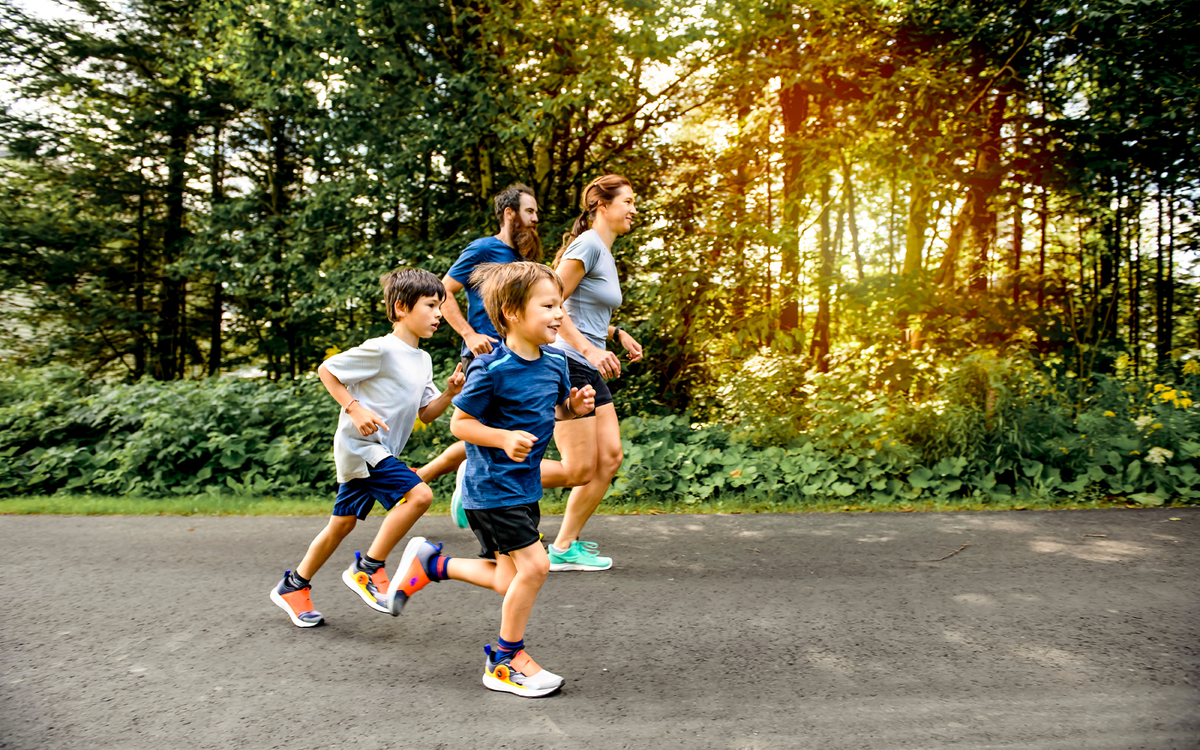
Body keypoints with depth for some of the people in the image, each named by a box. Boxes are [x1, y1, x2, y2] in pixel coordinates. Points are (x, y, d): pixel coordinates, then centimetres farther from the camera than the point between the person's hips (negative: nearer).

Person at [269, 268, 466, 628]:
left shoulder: (423, 359, 11)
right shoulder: (381, 349, -15)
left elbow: (426, 415, 12)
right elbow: (326, 370, -9)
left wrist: (449, 393, -5)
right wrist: (355, 409, -17)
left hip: (380, 450, 9)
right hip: (359, 445, -9)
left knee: (343, 523, 15)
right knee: (419, 494, -21)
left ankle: (294, 586, 32)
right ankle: (368, 568, -7)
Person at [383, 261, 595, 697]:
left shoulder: (555, 363, 2)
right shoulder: (492, 369, -20)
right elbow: (460, 423, -13)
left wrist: (574, 407, -3)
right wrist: (505, 439, -27)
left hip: (523, 485, 8)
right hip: (492, 486, -8)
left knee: (508, 581, 11)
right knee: (534, 565, -9)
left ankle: (430, 564, 32)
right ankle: (507, 661, 13)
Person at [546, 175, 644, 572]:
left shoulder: (606, 254, 18)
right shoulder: (588, 245, -11)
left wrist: (617, 333, 15)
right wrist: (588, 349, -23)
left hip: (590, 372, 10)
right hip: (566, 365, -10)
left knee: (610, 458, 5)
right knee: (581, 468, -7)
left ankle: (565, 546, 13)